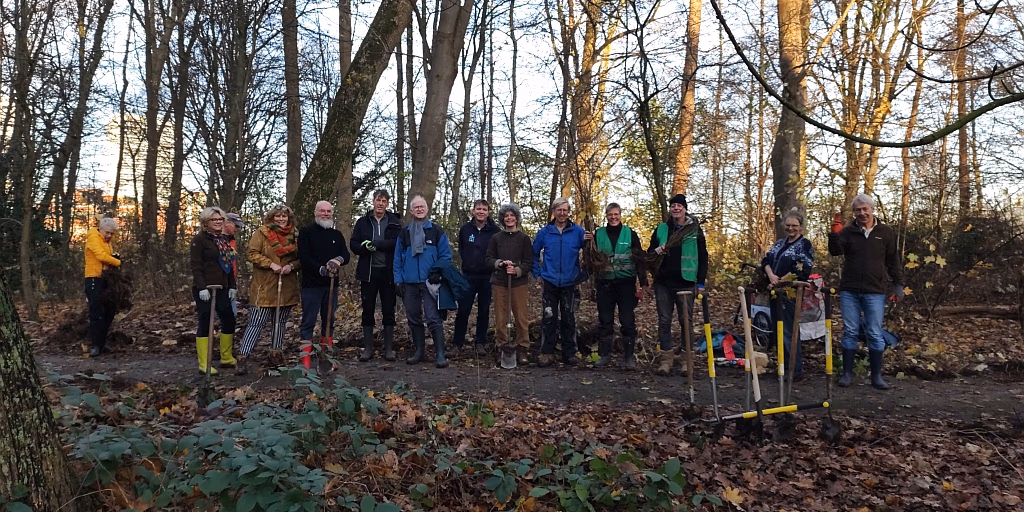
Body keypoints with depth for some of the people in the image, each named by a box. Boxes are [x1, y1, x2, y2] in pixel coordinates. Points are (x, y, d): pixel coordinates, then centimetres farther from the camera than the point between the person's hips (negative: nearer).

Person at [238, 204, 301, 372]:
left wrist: (291, 266, -8)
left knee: (280, 322, 13)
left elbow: (301, 259, 12)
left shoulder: (294, 235, 9)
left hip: (286, 288, 4)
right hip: (264, 287, -4)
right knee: (256, 323, -5)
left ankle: (276, 356, 24)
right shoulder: (262, 232, -1)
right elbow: (252, 253, -7)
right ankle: (243, 359, 0)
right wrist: (271, 264, -17)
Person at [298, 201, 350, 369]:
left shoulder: (337, 235, 15)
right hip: (311, 284, -5)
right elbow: (304, 257, -10)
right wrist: (321, 269, -20)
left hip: (331, 284, 5)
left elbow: (346, 255, 6)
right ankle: (305, 359, -2)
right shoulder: (306, 232, 1)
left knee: (328, 321, 10)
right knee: (308, 321, -4)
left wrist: (339, 260, -17)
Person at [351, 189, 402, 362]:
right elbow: (353, 244, 3)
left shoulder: (395, 222, 3)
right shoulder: (363, 222, 8)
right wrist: (365, 247, -18)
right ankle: (368, 348, 15)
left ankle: (389, 348, 11)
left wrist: (375, 243, -19)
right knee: (368, 310, 6)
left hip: (388, 272, -1)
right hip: (368, 272, 1)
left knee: (389, 310, 4)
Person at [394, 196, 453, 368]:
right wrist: (398, 280, 3)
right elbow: (398, 258, 10)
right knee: (413, 319, 10)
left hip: (430, 282, -4)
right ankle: (418, 352, 21)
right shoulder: (404, 233, 10)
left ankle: (440, 355, -8)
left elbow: (445, 256, 2)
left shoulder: (437, 231, 3)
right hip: (409, 283, 4)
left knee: (433, 318, -10)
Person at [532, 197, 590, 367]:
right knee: (549, 318, 3)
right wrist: (537, 274, 6)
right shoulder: (545, 232, 1)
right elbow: (534, 254, 10)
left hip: (570, 283, 0)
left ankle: (569, 353, 17)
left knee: (569, 319, 8)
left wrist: (583, 275, -10)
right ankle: (547, 354, 9)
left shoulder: (577, 231, -3)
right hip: (549, 283, 0)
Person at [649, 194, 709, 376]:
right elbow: (649, 251, 17)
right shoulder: (661, 229, 10)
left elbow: (702, 257, 5)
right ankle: (666, 358, 6)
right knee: (664, 321, 2)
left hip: (686, 283, -2)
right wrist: (656, 251, -8)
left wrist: (701, 282, 0)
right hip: (663, 282, 2)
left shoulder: (695, 230, 5)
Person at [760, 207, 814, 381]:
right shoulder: (779, 243, 17)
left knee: (789, 331, -7)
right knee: (778, 330, 12)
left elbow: (800, 270, -16)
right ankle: (785, 366, 22)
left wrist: (781, 281, -13)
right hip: (776, 293, 8)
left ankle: (797, 370, 0)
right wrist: (771, 275, -10)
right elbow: (766, 260, 9)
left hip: (791, 293, -8)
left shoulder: (805, 245, -5)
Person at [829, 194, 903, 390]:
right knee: (850, 332, 5)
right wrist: (834, 234, -25)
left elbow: (893, 261, 9)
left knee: (875, 335, 3)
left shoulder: (885, 232, 5)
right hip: (849, 291, 0)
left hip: (875, 292, 0)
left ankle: (876, 376, 13)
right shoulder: (848, 231, 4)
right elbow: (835, 251, -9)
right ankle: (847, 373, 13)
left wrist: (898, 284, 5)